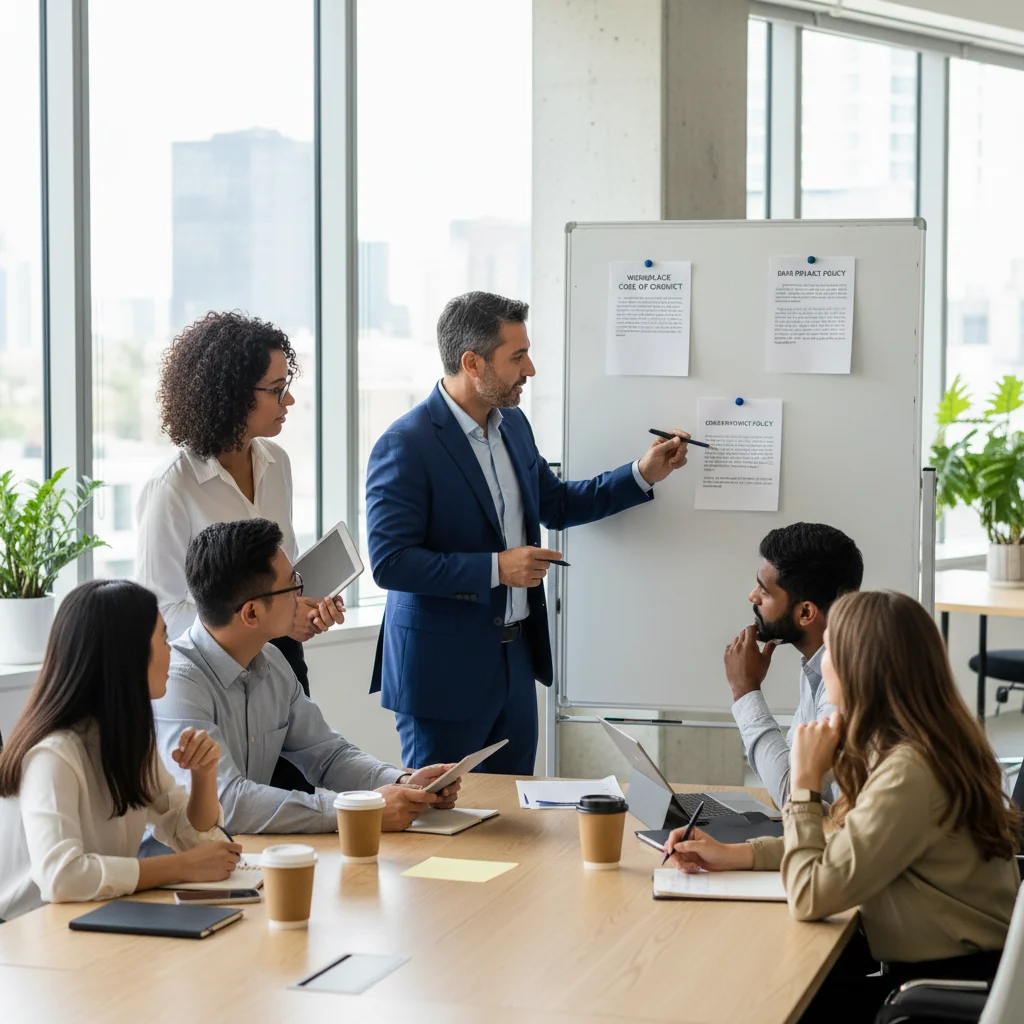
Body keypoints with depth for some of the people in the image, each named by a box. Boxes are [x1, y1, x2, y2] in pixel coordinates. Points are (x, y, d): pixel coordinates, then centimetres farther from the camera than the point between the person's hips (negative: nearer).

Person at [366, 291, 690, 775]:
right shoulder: (406, 445, -18)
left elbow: (554, 505, 21)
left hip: (515, 657, 8)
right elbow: (389, 562, -21)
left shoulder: (513, 424, 8)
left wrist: (642, 474, 11)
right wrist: (495, 568, -23)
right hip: (443, 669, -7)